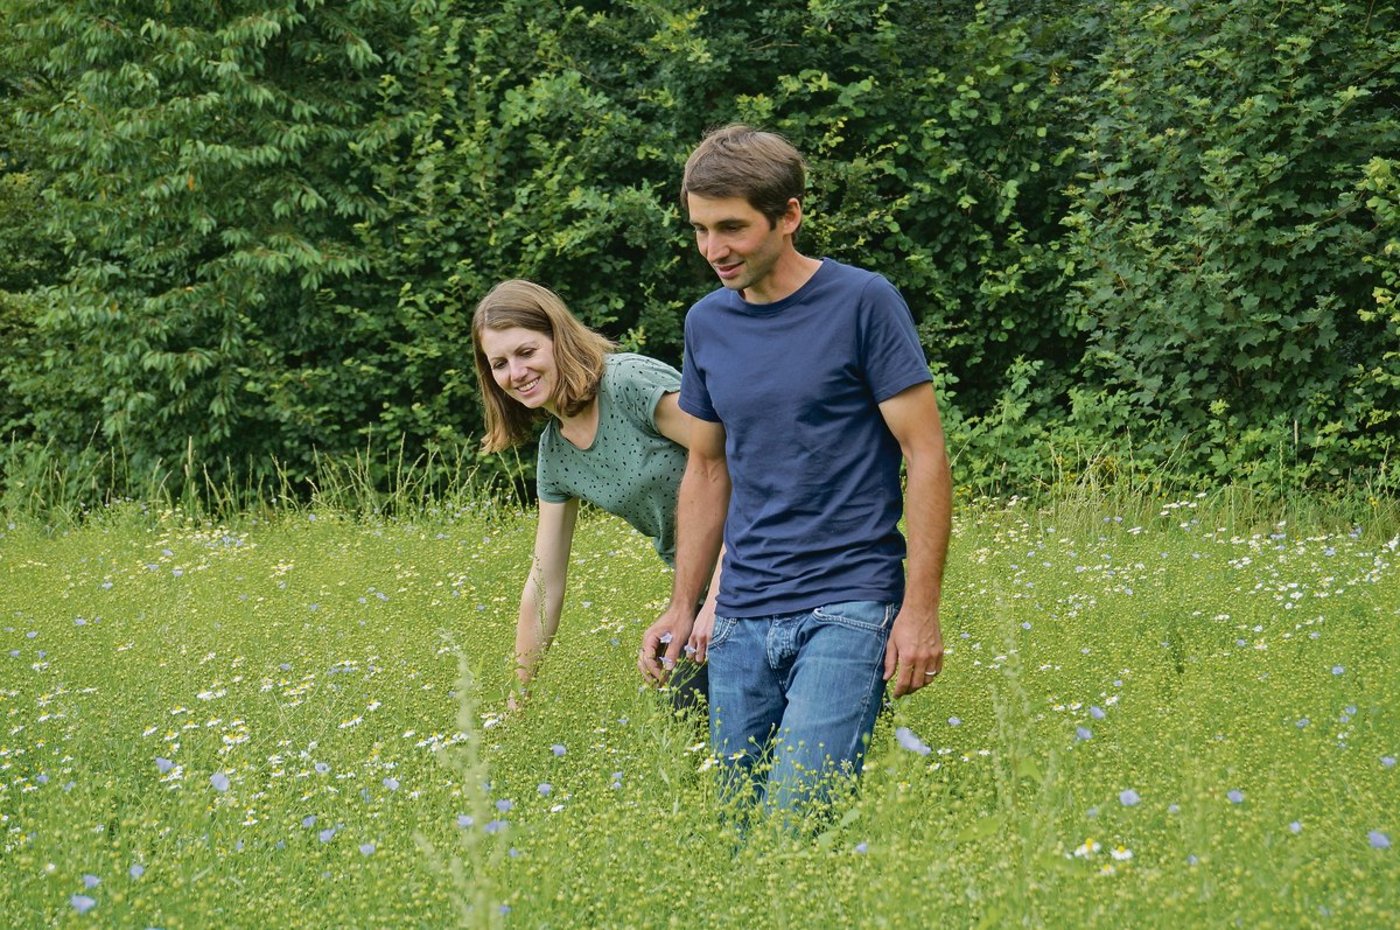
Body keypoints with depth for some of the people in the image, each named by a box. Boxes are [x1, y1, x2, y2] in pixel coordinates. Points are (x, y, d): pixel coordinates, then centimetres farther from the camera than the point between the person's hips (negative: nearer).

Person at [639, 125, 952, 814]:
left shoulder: (863, 304, -7)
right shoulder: (707, 323, 9)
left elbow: (926, 456, -7)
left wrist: (921, 609, -12)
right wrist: (682, 607, 15)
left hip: (847, 610, -6)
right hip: (742, 618, 6)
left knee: (793, 822, -17)